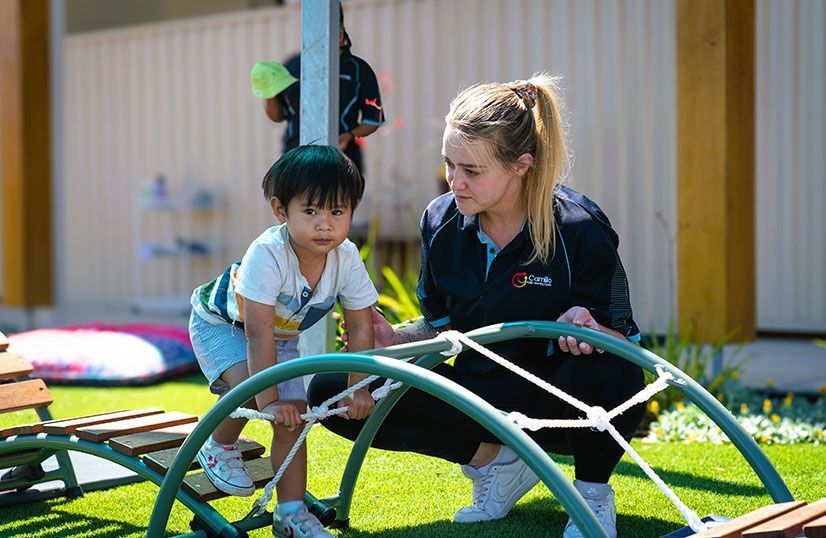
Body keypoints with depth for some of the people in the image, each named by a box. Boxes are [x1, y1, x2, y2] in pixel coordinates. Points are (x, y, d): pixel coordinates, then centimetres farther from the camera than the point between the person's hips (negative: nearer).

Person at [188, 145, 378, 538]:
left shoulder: (347, 258, -24)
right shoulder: (267, 255, -40)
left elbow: (361, 329, -13)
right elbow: (259, 335, -39)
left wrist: (357, 389, -16)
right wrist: (269, 400, -38)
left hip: (282, 335, 5)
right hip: (220, 324, -5)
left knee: (293, 414, -3)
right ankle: (219, 448, 1)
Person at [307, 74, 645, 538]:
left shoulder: (581, 230, -18)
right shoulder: (441, 221, -4)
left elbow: (625, 338, -14)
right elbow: (441, 324, 7)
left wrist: (584, 328, -37)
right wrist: (396, 340, -14)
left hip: (556, 401, -4)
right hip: (483, 392, 4)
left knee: (607, 369, -41)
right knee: (332, 391, -13)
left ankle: (593, 493, -6)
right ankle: (494, 461, 0)